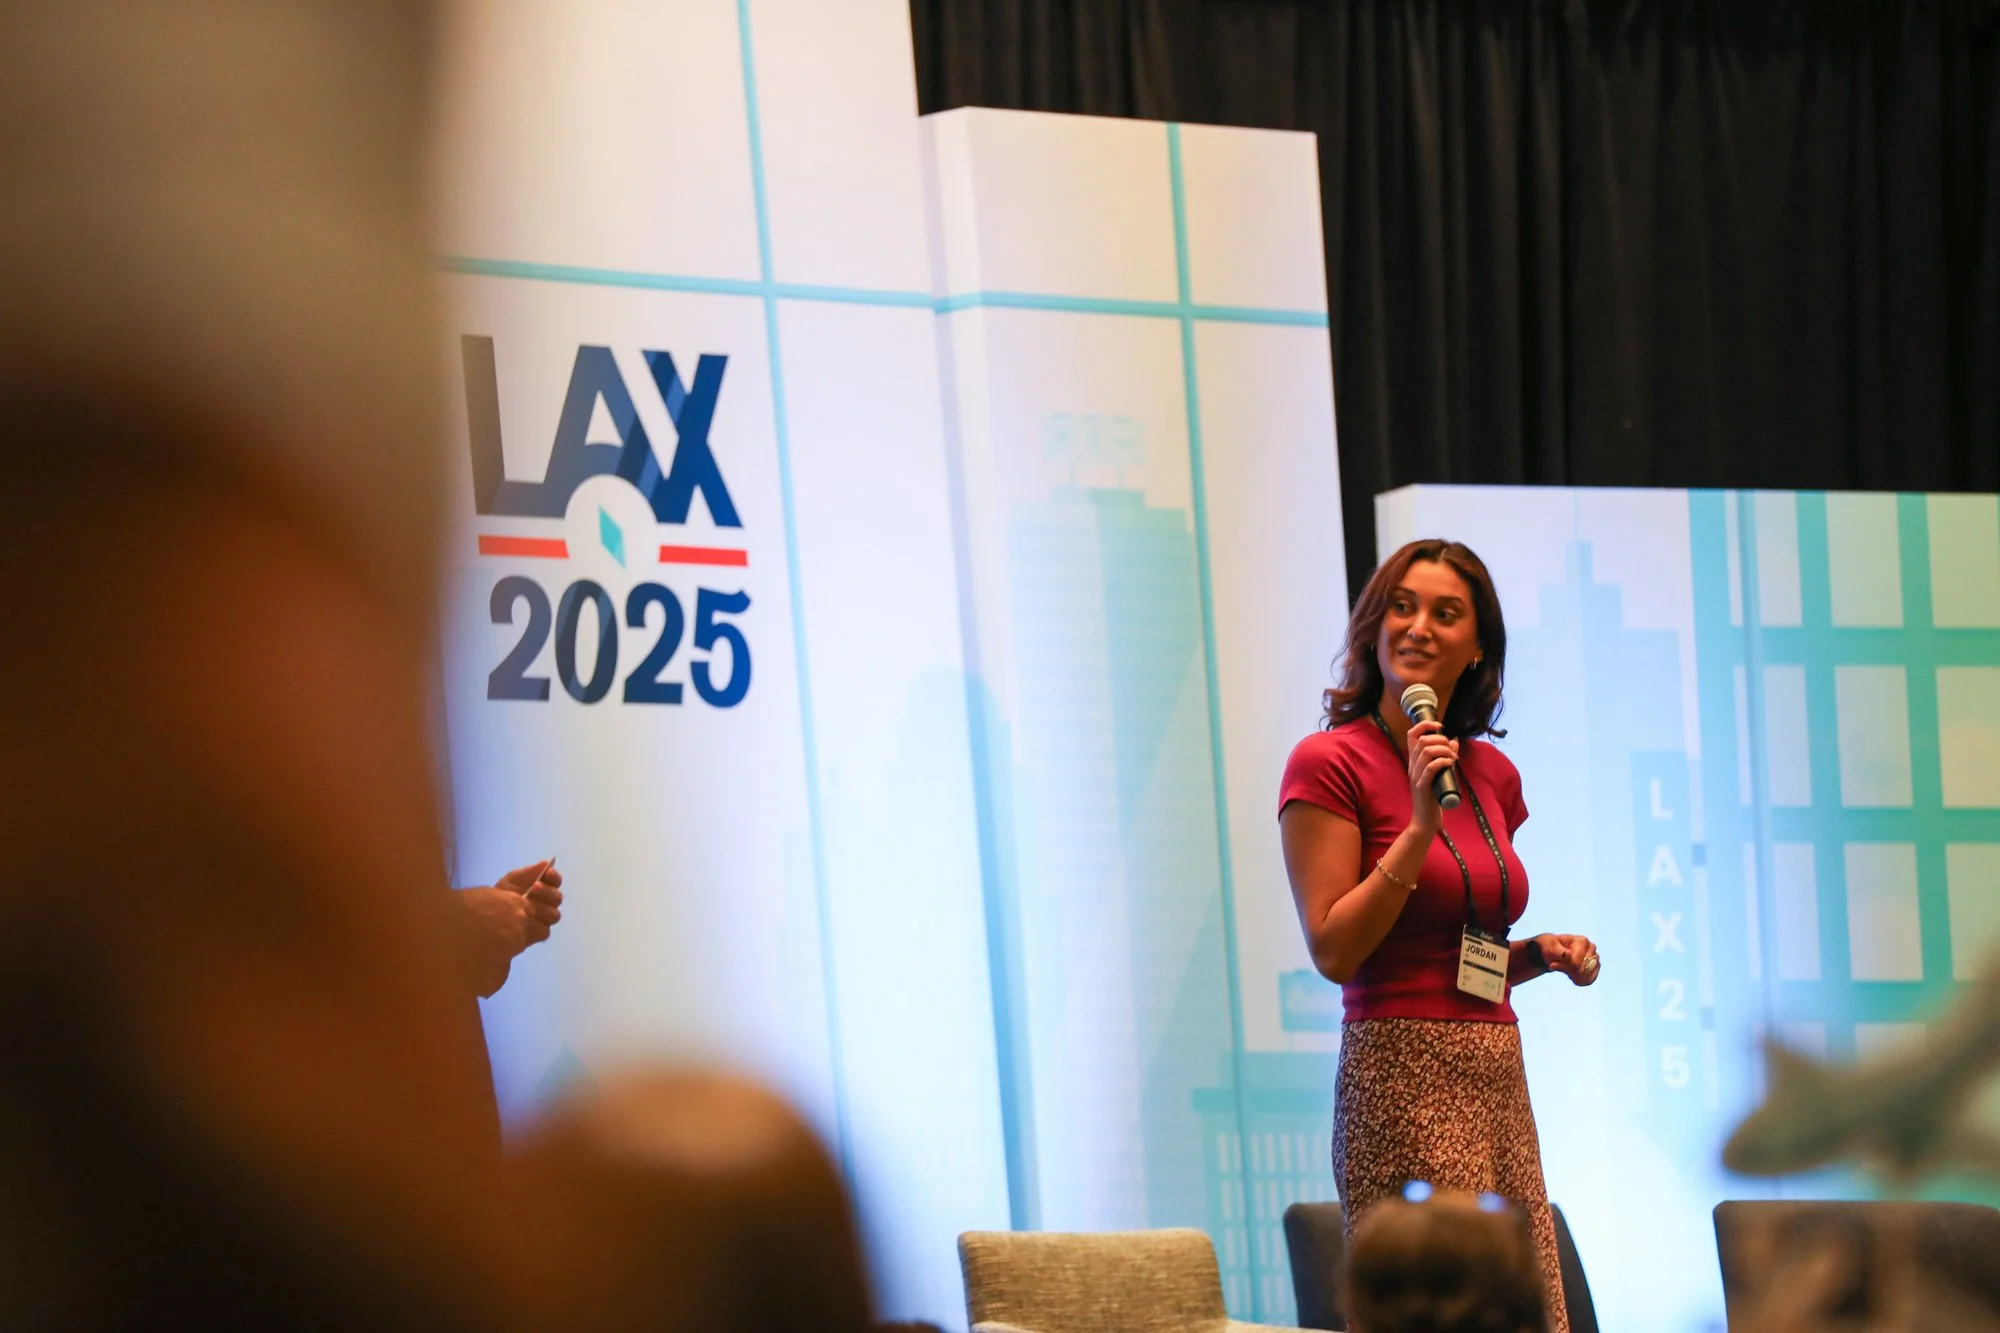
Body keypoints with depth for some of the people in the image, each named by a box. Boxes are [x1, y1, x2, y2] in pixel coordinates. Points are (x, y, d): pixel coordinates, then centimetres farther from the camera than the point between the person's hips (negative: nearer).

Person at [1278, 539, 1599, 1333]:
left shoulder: (1490, 774, 16)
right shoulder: (1331, 763, -4)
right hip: (1402, 1078, -7)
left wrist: (1543, 954, 6)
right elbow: (1333, 951, -11)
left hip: (1496, 1080, 7)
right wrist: (1421, 824, -14)